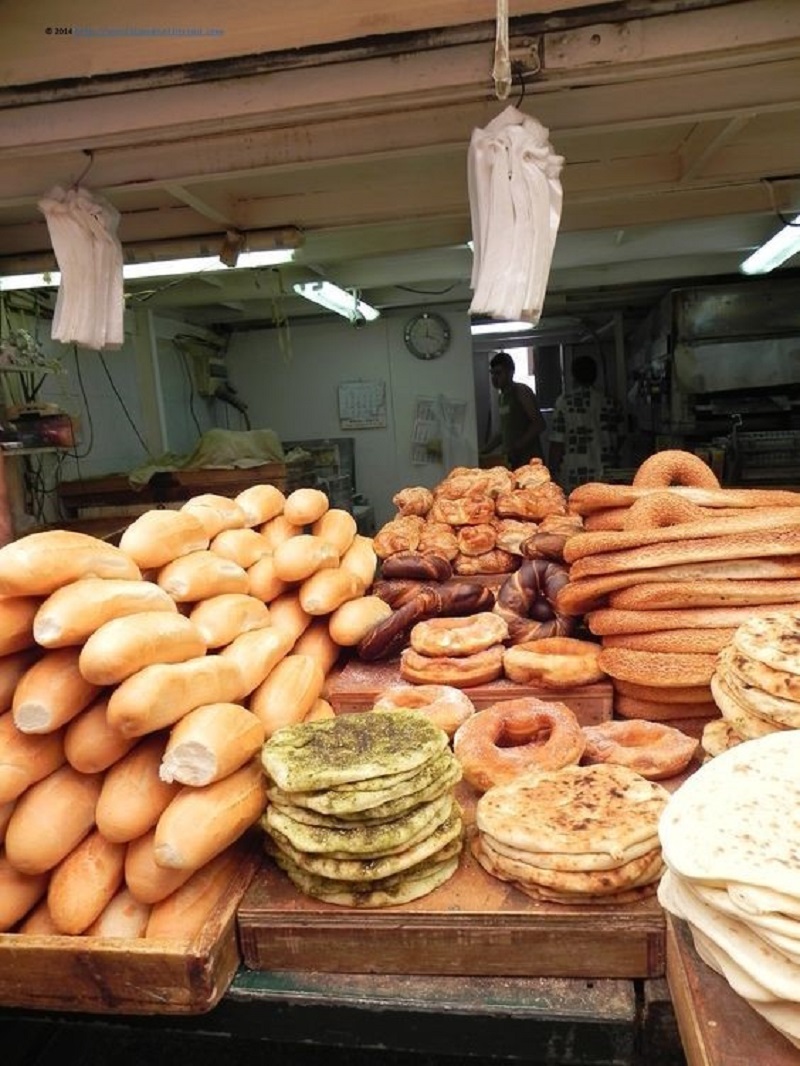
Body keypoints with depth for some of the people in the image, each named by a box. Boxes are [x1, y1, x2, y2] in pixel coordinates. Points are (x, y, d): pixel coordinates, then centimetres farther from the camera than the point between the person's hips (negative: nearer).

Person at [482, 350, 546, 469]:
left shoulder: (521, 392, -7)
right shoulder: (501, 397, 16)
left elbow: (539, 424, -14)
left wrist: (517, 447, -20)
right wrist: (484, 453, 14)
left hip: (529, 460, -7)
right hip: (511, 461, 7)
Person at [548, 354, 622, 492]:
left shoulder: (564, 401, -4)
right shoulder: (609, 402, 5)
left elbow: (557, 444, -7)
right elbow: (616, 441, 11)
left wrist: (552, 473, 1)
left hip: (572, 480, -3)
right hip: (604, 478, 3)